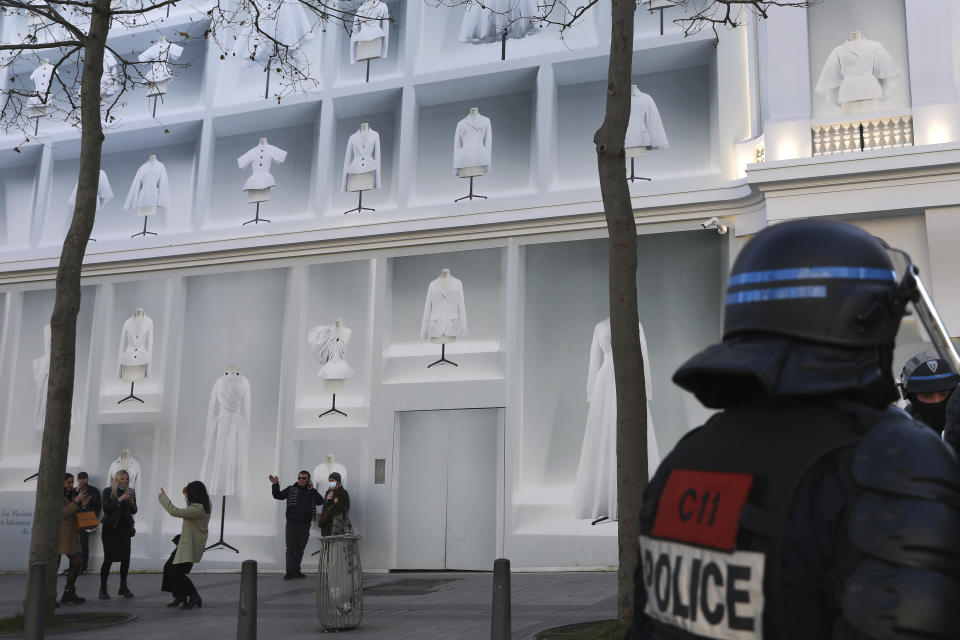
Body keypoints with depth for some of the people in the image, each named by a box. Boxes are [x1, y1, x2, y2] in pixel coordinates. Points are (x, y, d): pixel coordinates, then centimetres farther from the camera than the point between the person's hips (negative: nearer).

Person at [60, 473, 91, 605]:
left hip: (71, 534, 9)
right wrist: (76, 501, -20)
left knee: (76, 563, 6)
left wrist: (82, 505, 6)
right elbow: (62, 514, -19)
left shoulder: (71, 495, 17)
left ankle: (69, 594, 14)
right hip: (60, 533, -9)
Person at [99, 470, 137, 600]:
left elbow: (134, 511, 10)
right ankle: (103, 589, 4)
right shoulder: (108, 491, -3)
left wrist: (132, 502, -10)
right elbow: (106, 509, -12)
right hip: (110, 529, -4)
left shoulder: (130, 491, 8)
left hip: (124, 529, 4)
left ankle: (123, 587, 12)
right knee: (108, 559, -5)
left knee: (126, 558, 0)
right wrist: (119, 500, -22)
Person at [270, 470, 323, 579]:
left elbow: (320, 501, -8)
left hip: (305, 525, 2)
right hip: (292, 524, -2)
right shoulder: (291, 490, 4)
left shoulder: (312, 492, 6)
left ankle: (296, 570, 20)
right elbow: (278, 496, -2)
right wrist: (275, 485, -17)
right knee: (291, 548, -5)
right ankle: (290, 572, -3)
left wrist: (312, 490, -16)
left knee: (300, 549, 10)